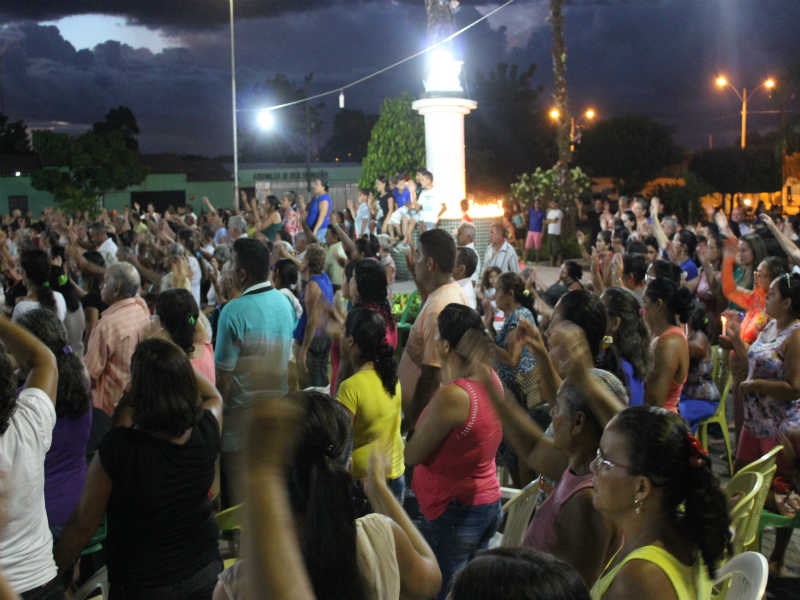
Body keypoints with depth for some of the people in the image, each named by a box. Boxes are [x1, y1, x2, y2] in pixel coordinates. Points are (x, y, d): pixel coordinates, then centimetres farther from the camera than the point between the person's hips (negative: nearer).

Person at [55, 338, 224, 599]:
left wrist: (54, 571, -1)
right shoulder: (206, 433, -17)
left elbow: (82, 524, -16)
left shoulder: (116, 450, -28)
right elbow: (214, 397, 9)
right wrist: (177, 360, 1)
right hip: (205, 571, 4)